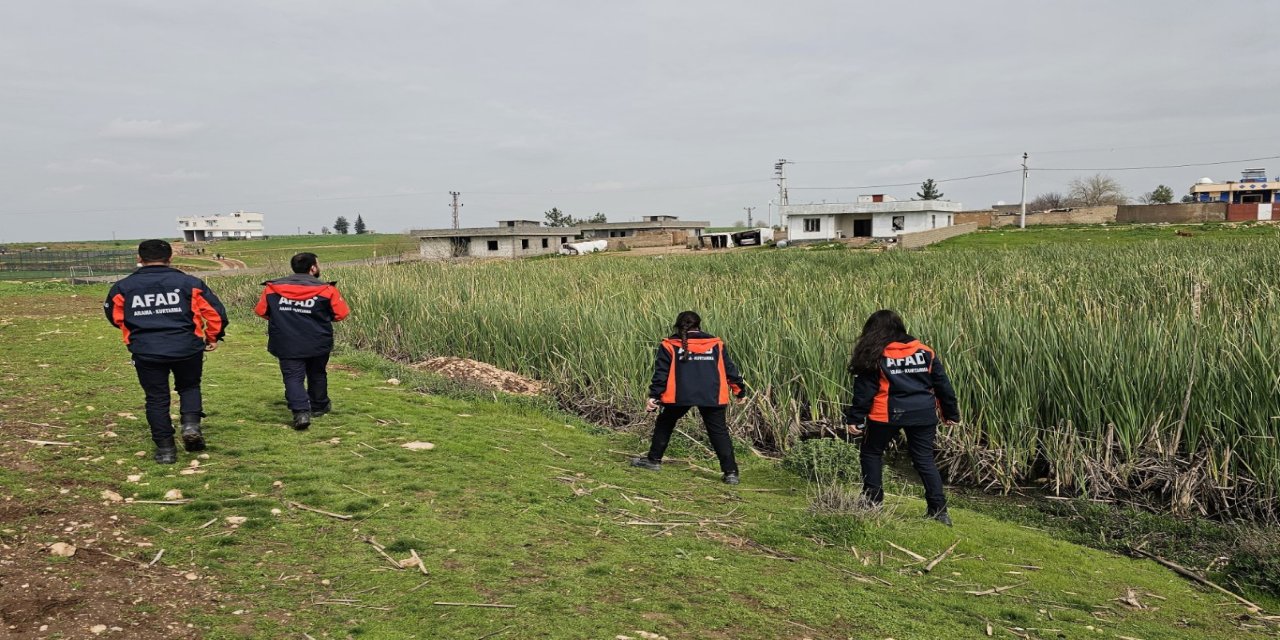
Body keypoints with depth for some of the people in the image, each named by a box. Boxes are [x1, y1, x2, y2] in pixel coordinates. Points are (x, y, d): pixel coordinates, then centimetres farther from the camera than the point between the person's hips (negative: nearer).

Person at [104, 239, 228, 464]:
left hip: (146, 352, 0)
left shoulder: (122, 288, 3)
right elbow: (215, 311, 1)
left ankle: (165, 449, 13)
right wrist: (213, 337, 18)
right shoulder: (189, 283, -1)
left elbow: (115, 317, 17)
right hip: (187, 349, 0)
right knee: (189, 387, 22)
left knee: (156, 398, 12)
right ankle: (191, 423, -2)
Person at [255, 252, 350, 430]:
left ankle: (301, 411, -18)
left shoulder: (272, 288, -2)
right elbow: (341, 313, -5)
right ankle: (319, 406, 37)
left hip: (287, 344, 0)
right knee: (317, 374, 21)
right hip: (317, 343, 0)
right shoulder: (326, 289, -10)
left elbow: (261, 311, 8)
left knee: (293, 377, 0)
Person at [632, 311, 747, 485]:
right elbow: (729, 369, 16)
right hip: (712, 397, 1)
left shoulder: (669, 346, 9)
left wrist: (654, 396, 2)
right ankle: (731, 472, -1)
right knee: (719, 432, 7)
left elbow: (661, 373, 2)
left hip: (680, 396, -1)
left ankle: (654, 460, 26)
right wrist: (740, 390, 26)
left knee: (665, 424, 21)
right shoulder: (716, 344, 14)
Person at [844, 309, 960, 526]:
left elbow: (864, 391, -5)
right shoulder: (925, 352, 7)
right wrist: (951, 413, 18)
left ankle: (872, 502, 13)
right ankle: (939, 509, 5)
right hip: (923, 414, 3)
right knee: (925, 459, 11)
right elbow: (942, 384, 10)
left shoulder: (874, 356, -2)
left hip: (888, 414, -3)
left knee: (872, 453, 15)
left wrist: (854, 419, -2)